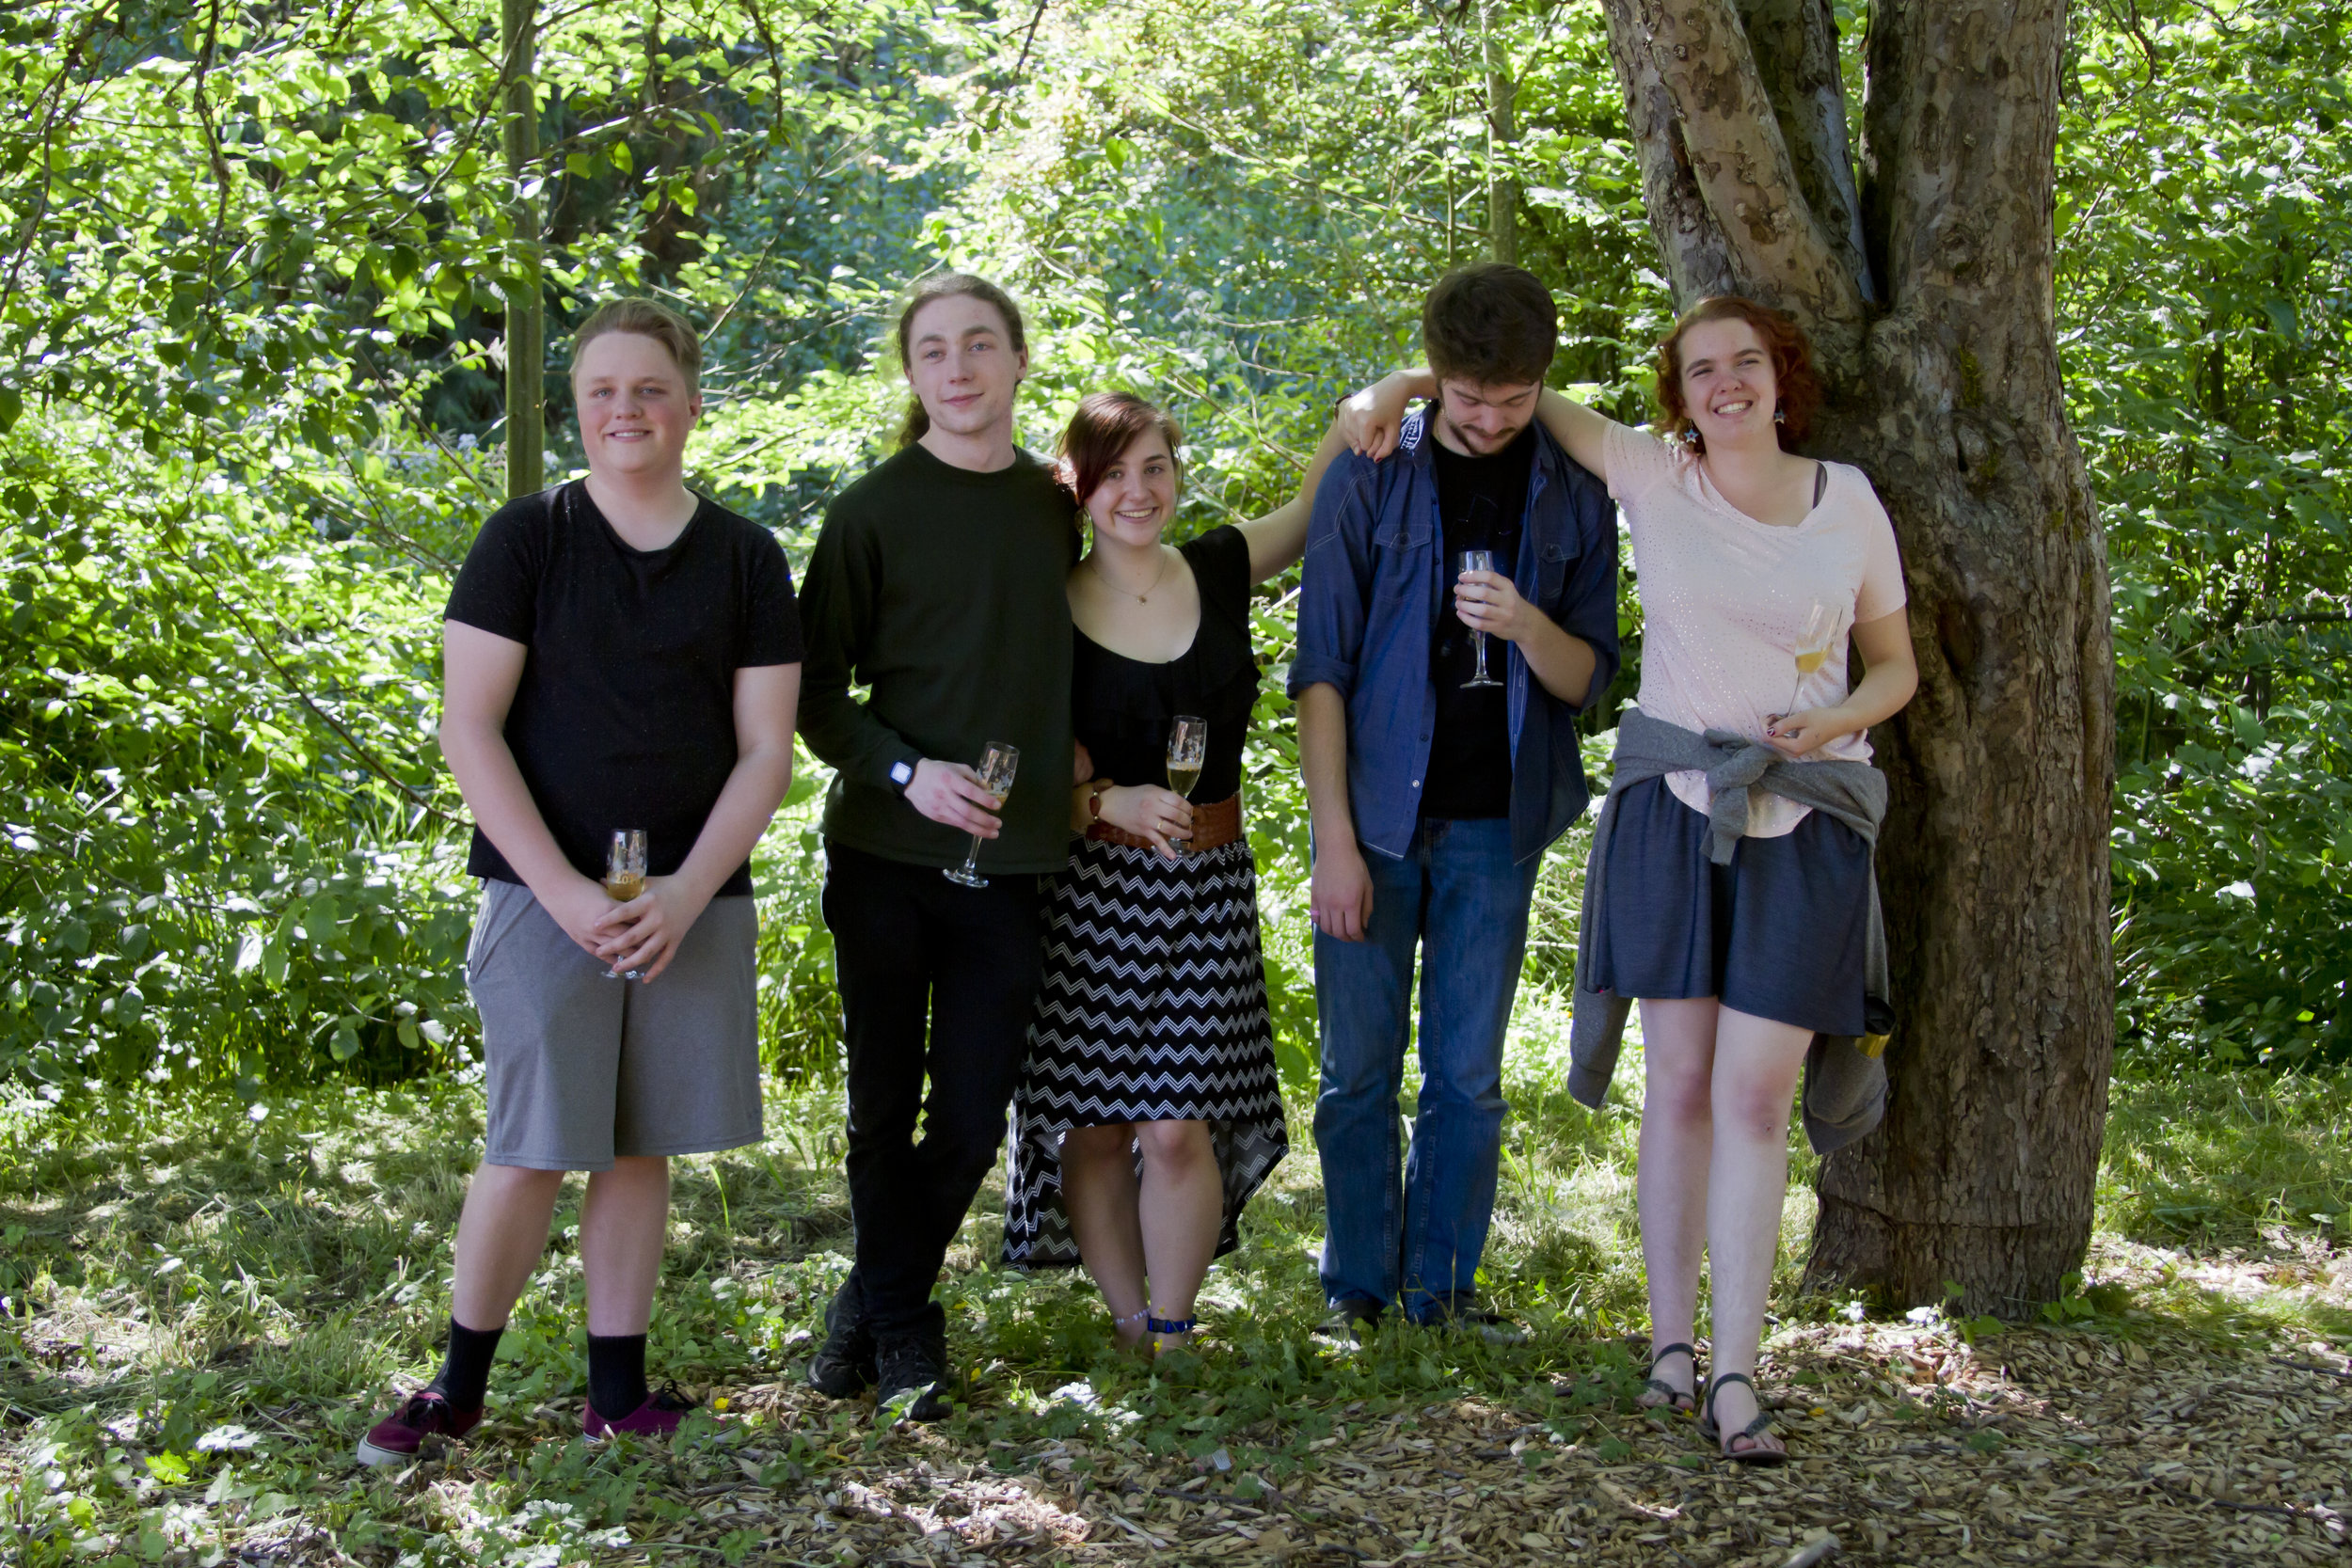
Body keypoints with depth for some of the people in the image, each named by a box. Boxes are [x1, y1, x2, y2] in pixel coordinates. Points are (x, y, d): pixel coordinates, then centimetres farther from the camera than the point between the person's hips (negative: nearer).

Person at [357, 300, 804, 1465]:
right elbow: (468, 729, -5)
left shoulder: (746, 560, 6)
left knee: (640, 1146, 7)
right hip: (546, 893, -2)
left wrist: (685, 895, -10)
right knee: (531, 1147, -3)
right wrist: (568, 894, -13)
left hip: (693, 897, 2)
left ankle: (617, 1389, 17)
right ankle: (460, 1385, 13)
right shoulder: (526, 539, -1)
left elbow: (765, 750, 4)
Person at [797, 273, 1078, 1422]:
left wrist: (1076, 789, 11)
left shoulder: (1057, 506, 9)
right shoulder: (872, 510, -3)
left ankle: (875, 1305, 25)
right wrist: (904, 770, -16)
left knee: (970, 1119, 4)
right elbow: (813, 688, -1)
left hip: (1009, 859, 3)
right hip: (885, 851, -3)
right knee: (886, 1106, 4)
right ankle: (901, 1325, 22)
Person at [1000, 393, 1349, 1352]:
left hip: (1207, 885, 1)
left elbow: (1321, 501, 14)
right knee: (1094, 1122, 1)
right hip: (1090, 887, -1)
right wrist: (1109, 802, -19)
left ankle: (1172, 1331, 9)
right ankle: (1128, 1327, 15)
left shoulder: (1221, 572, 4)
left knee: (1179, 1125, -5)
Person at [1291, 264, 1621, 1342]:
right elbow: (1321, 670, -3)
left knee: (1468, 1077, 6)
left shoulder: (1573, 499, 3)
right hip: (1378, 815, -1)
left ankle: (1442, 1286, 18)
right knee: (1360, 1071, 4)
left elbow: (1587, 681, 4)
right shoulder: (1370, 479, -3)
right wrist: (1334, 836, -9)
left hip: (1495, 823, 2)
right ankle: (1357, 1286, 16)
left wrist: (1528, 626, -19)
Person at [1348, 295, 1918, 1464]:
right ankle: (1670, 1343, 11)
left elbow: (1895, 666, 14)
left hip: (1804, 821, 0)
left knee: (1753, 1094, -6)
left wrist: (1833, 722, -6)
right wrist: (1408, 383, -3)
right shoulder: (1651, 477, 4)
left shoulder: (1847, 501, 6)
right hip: (1672, 806, 0)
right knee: (1678, 1083, 2)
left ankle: (1734, 1378, -7)